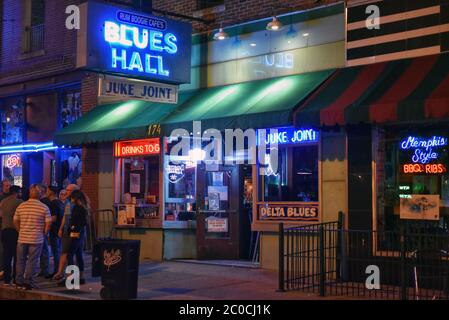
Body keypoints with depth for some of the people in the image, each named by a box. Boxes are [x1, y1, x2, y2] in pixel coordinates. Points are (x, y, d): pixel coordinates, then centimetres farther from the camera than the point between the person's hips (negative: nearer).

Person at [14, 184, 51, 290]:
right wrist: (43, 233, 7)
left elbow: (15, 221, 7)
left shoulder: (21, 206, 2)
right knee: (32, 261, 4)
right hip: (37, 239, -3)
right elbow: (48, 223, -8)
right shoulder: (44, 208, -7)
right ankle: (28, 282, 5)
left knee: (20, 260, 13)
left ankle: (19, 282, 17)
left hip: (22, 238, 3)